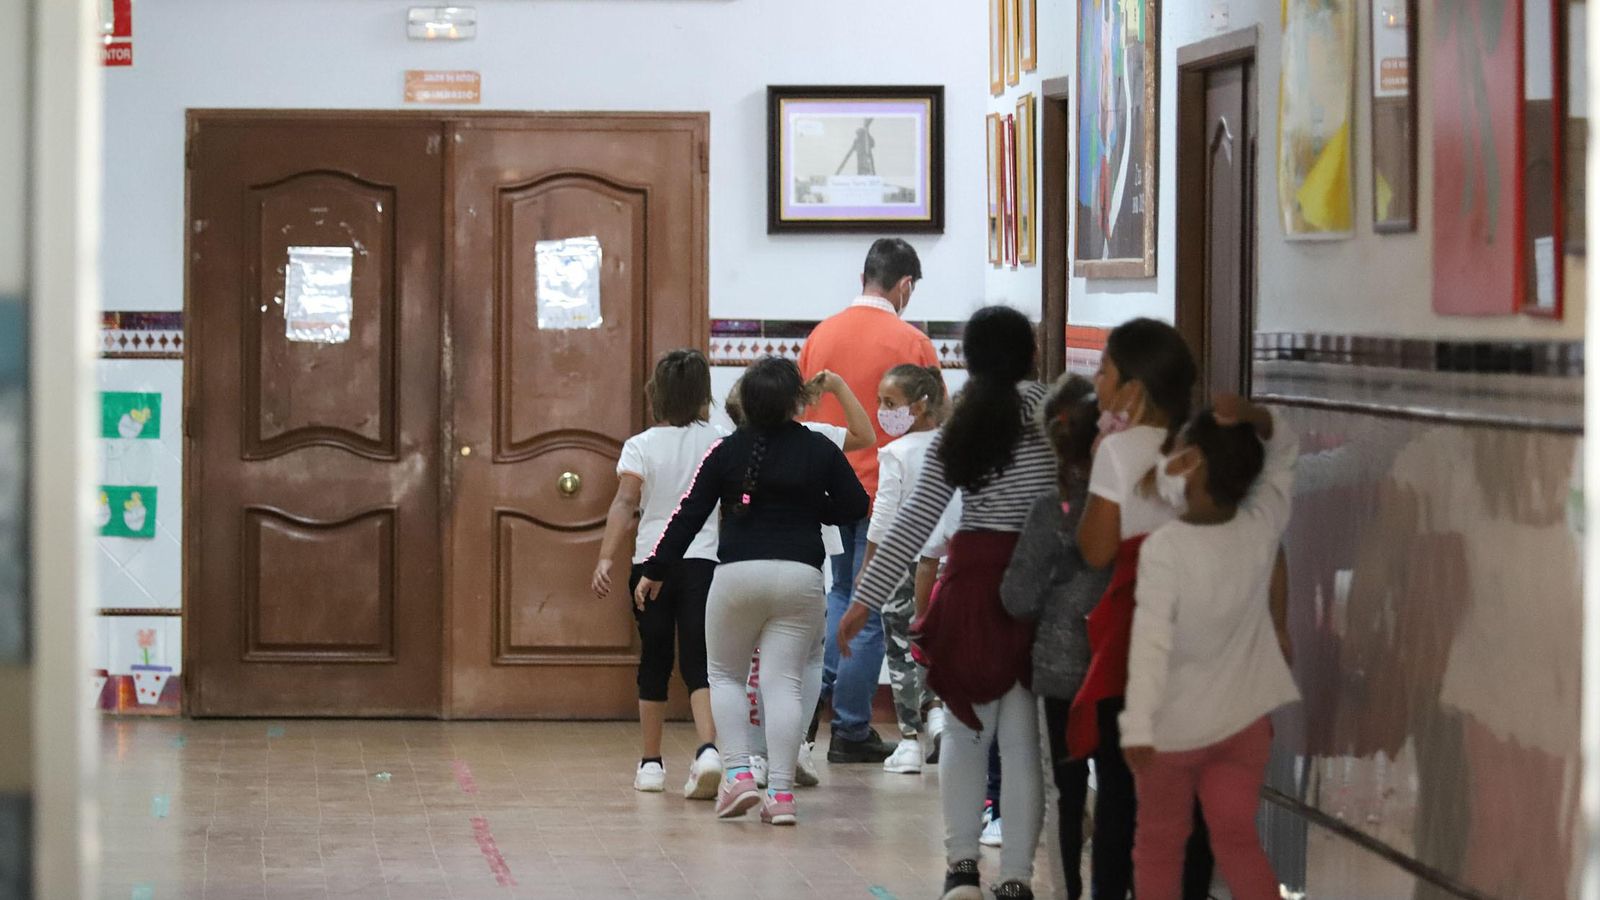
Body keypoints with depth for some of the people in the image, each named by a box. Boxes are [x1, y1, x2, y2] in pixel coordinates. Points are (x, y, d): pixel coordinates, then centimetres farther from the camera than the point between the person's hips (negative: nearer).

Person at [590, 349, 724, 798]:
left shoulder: (641, 446, -2)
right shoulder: (715, 442, 3)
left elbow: (625, 502, -14)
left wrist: (605, 558, -18)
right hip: (703, 559, 0)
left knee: (654, 662, 12)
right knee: (699, 664, -4)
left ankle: (650, 762, 19)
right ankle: (709, 749, -27)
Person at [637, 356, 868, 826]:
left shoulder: (727, 451, 0)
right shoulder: (820, 450, 1)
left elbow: (689, 514, 1)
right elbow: (855, 506, 8)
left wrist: (655, 570, 9)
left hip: (738, 574, -1)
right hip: (800, 576, 1)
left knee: (725, 675, 16)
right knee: (783, 682, 1)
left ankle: (739, 773, 1)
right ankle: (781, 792, -6)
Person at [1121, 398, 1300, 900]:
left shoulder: (1164, 548, -22)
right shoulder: (1263, 528, -8)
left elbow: (1152, 639, -28)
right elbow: (1284, 454, 7)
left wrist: (1138, 727, -32)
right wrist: (1253, 418, -14)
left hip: (1174, 726, -4)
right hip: (1245, 720, 4)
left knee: (1159, 844, 14)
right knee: (1238, 839, 10)